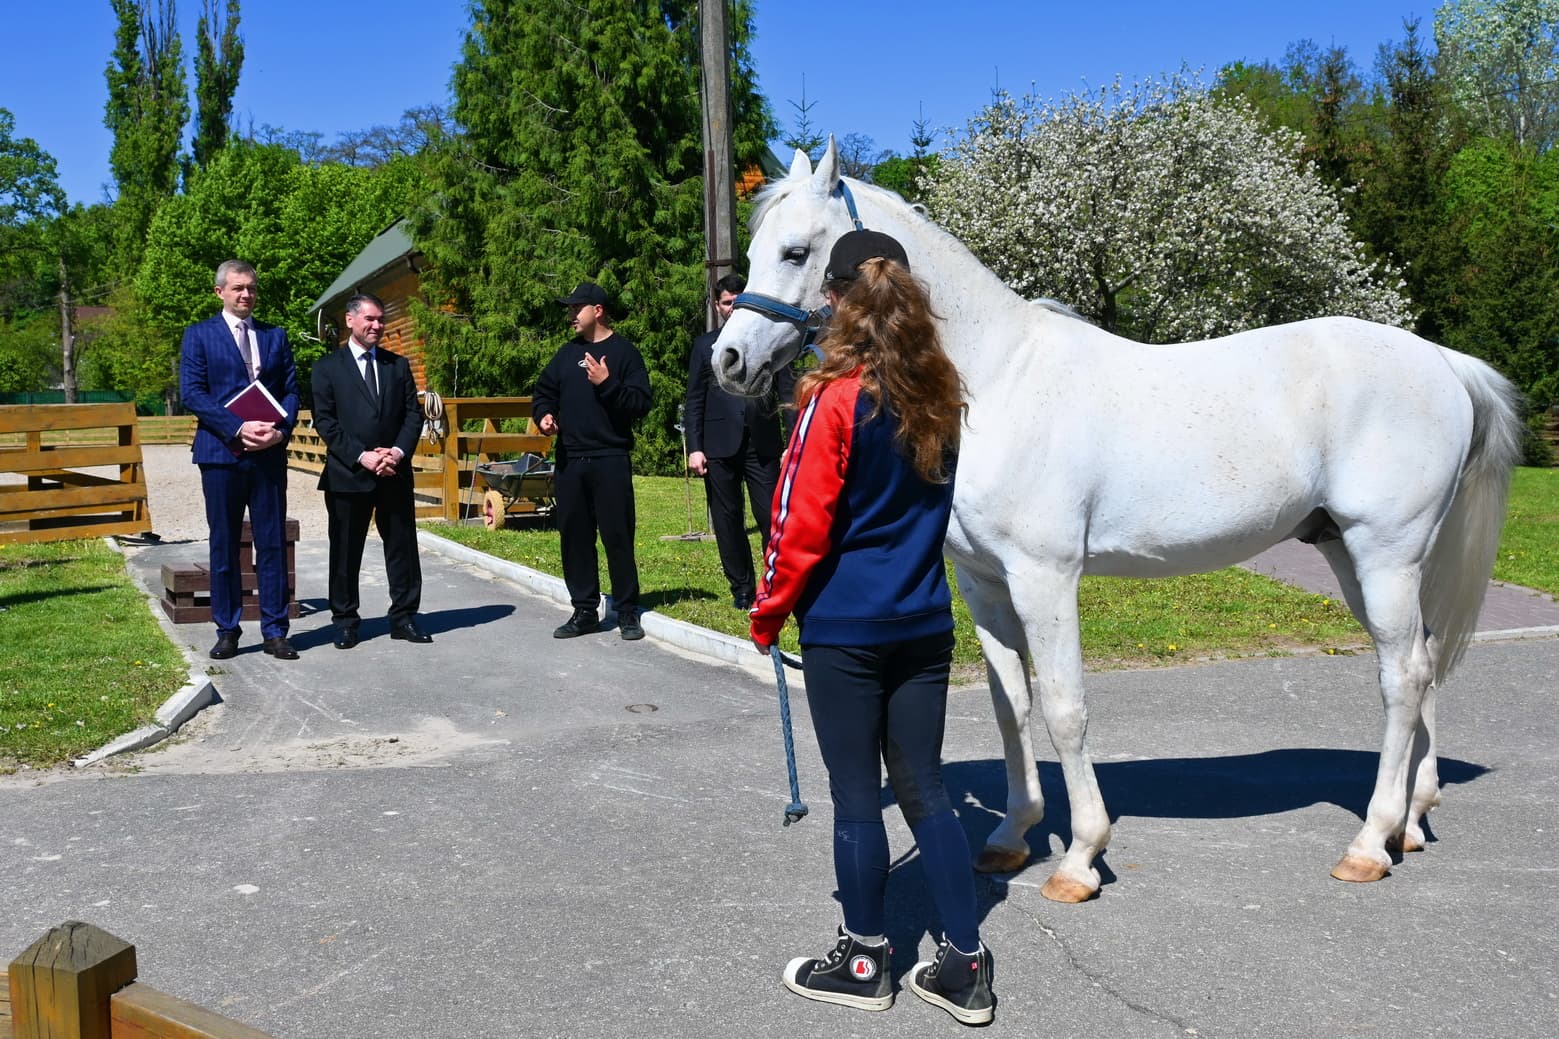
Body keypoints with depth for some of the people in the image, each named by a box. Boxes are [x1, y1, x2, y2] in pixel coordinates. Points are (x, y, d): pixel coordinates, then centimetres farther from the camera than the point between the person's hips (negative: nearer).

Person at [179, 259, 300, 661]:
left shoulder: (275, 336, 15)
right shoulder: (199, 335, 5)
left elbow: (291, 389, 9)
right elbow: (192, 392, -4)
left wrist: (281, 429, -10)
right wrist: (238, 428, -15)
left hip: (269, 453, 2)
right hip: (221, 452, -2)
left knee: (273, 543, 3)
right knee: (224, 545, 4)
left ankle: (274, 631, 9)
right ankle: (227, 631, 13)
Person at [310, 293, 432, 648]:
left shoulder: (399, 365, 13)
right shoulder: (328, 367, 3)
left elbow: (413, 414, 8)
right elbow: (324, 421, -4)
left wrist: (399, 452, -9)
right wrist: (361, 456, -15)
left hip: (395, 473, 3)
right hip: (347, 474, -3)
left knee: (402, 548, 5)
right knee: (345, 552, 5)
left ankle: (404, 617, 14)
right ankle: (345, 620, 16)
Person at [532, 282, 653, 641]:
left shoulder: (624, 352, -1)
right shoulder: (567, 354, 15)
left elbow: (640, 403, -9)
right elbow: (544, 393, 22)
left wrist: (607, 383, -20)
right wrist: (544, 415, 2)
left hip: (610, 460, -5)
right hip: (569, 461, 6)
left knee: (617, 536, -3)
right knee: (574, 537, 8)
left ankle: (627, 613, 7)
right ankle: (584, 611, 18)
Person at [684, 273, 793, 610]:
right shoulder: (705, 345, 10)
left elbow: (788, 392, 5)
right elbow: (694, 401, 7)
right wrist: (695, 448, -1)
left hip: (763, 443, -1)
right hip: (721, 445, 1)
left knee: (771, 517, -4)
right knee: (727, 520, 6)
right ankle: (742, 588, 17)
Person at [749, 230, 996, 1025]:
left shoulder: (835, 399, -15)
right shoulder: (940, 394, 4)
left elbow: (801, 526, -13)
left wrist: (768, 614, -2)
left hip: (844, 627, -6)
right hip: (925, 622, 6)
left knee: (856, 796, 7)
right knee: (924, 789, 13)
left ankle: (862, 964, 23)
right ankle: (965, 966, 18)